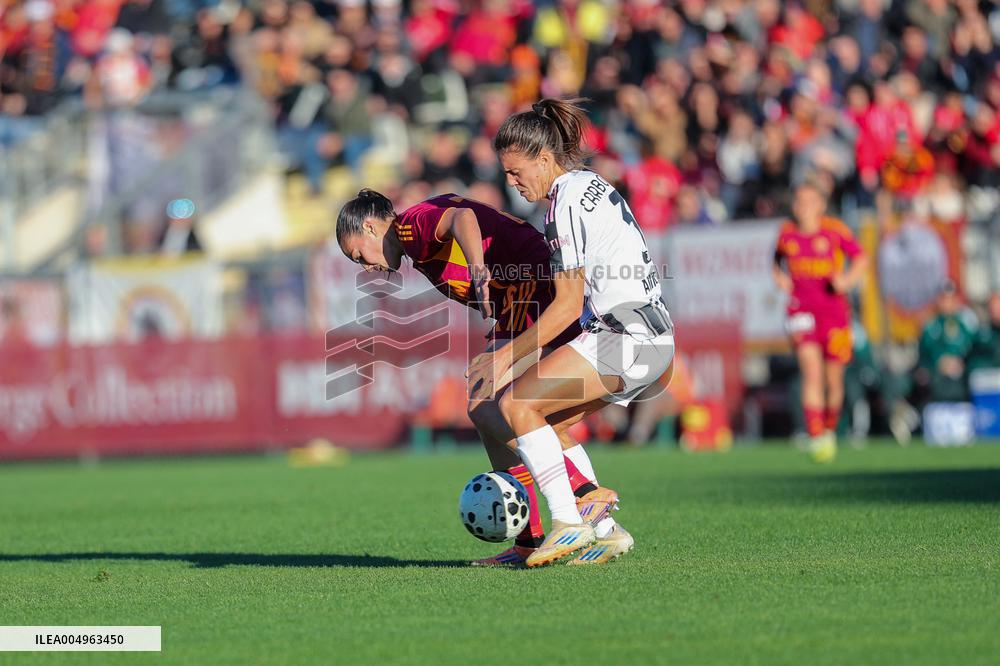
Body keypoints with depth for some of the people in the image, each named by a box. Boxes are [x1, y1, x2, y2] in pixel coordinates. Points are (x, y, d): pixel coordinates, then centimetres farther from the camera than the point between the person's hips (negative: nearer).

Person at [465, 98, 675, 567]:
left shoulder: (566, 202, -11)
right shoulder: (589, 185, 18)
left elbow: (568, 305, -14)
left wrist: (507, 357, -10)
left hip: (625, 334, -10)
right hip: (652, 338, 10)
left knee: (517, 405, -12)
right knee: (547, 422, 15)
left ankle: (569, 524, -15)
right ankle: (604, 532, 11)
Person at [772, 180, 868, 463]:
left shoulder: (835, 230, -4)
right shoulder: (787, 232, 3)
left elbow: (861, 259, 4)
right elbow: (777, 259, 21)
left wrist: (848, 279, -13)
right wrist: (779, 277, 1)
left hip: (834, 310, 0)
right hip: (801, 310, 0)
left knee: (834, 380, 8)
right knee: (812, 372, -18)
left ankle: (830, 430, 33)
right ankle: (816, 438, -22)